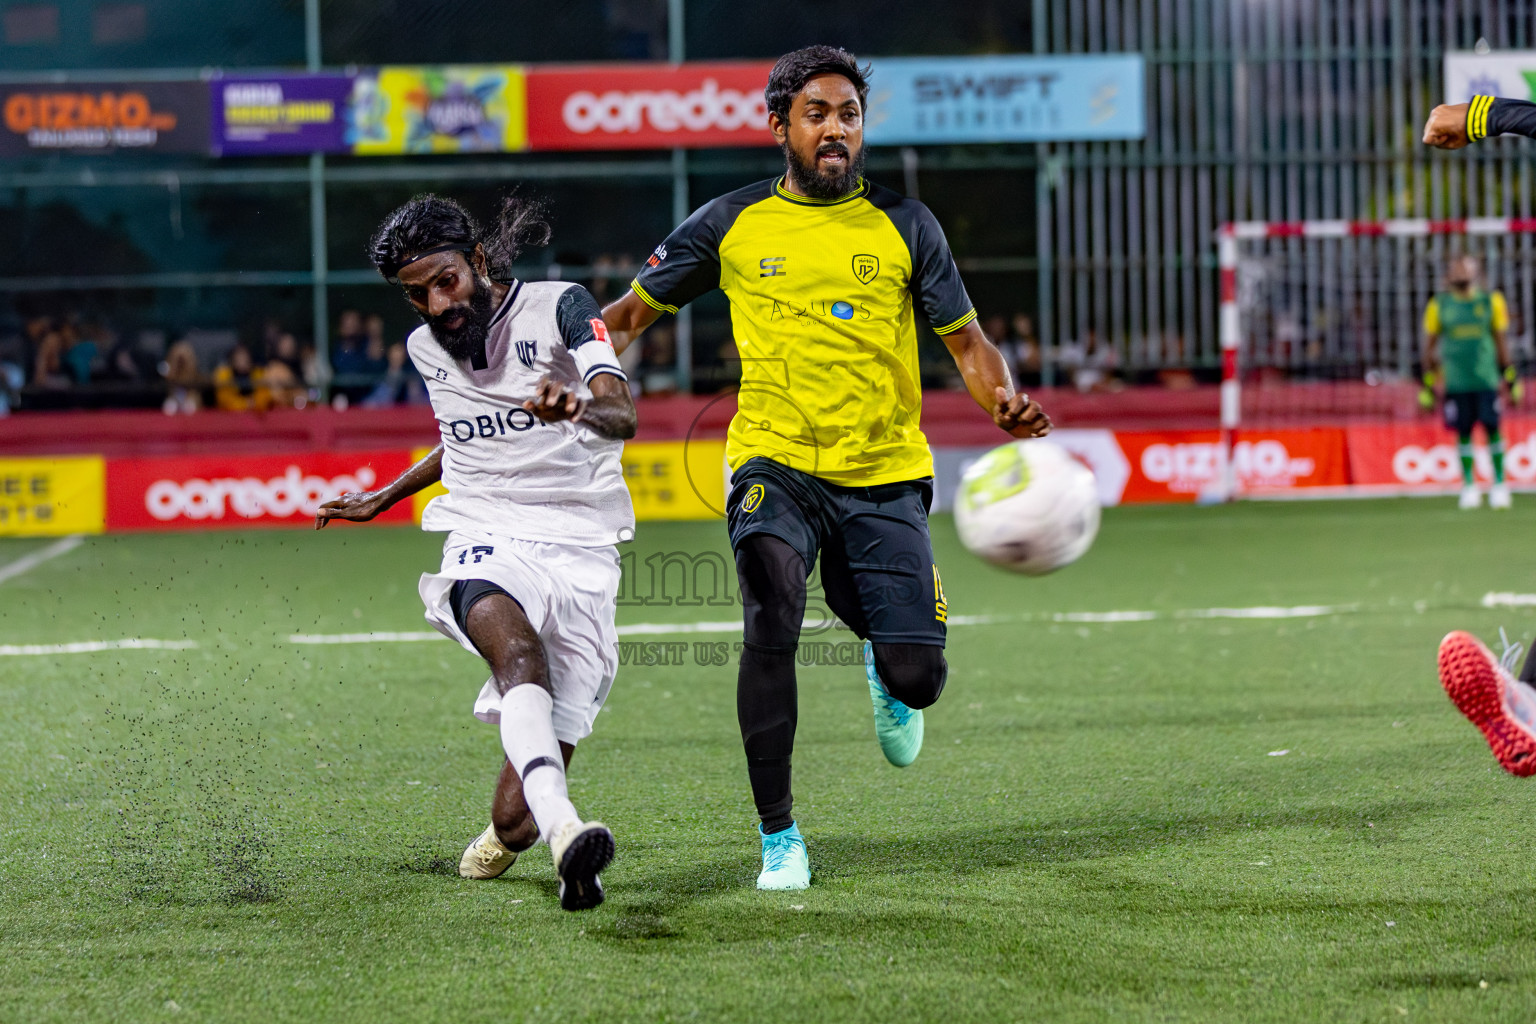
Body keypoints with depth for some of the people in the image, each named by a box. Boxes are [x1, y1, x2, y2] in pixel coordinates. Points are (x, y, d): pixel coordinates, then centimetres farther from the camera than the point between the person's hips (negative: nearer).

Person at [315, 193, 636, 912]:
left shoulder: (560, 307, -2)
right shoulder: (426, 348, 14)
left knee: (515, 819, -8)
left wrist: (580, 408, -42)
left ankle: (514, 826, 31)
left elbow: (623, 417, -19)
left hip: (580, 551, -3)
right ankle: (563, 829, -59)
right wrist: (382, 500, 44)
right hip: (486, 545, 3)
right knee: (516, 648, -38)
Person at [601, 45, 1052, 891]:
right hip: (775, 465, -1)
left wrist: (1003, 399, -13)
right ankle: (778, 837, -14)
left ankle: (887, 675, 34)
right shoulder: (733, 224, 6)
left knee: (917, 679, -7)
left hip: (886, 474, 1)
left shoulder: (902, 225, 7)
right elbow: (635, 310, 16)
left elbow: (966, 340, 8)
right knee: (771, 630, -27)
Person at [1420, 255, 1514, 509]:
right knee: (1464, 433, 1)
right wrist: (1428, 385, 10)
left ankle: (1499, 484, 2)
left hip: (1486, 380, 0)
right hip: (1456, 381, 0)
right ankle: (1468, 486, 10)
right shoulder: (1439, 306, 5)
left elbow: (1500, 342, 12)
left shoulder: (1490, 301, 6)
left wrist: (1510, 379, 11)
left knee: (1492, 429, -5)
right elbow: (1430, 345, 11)